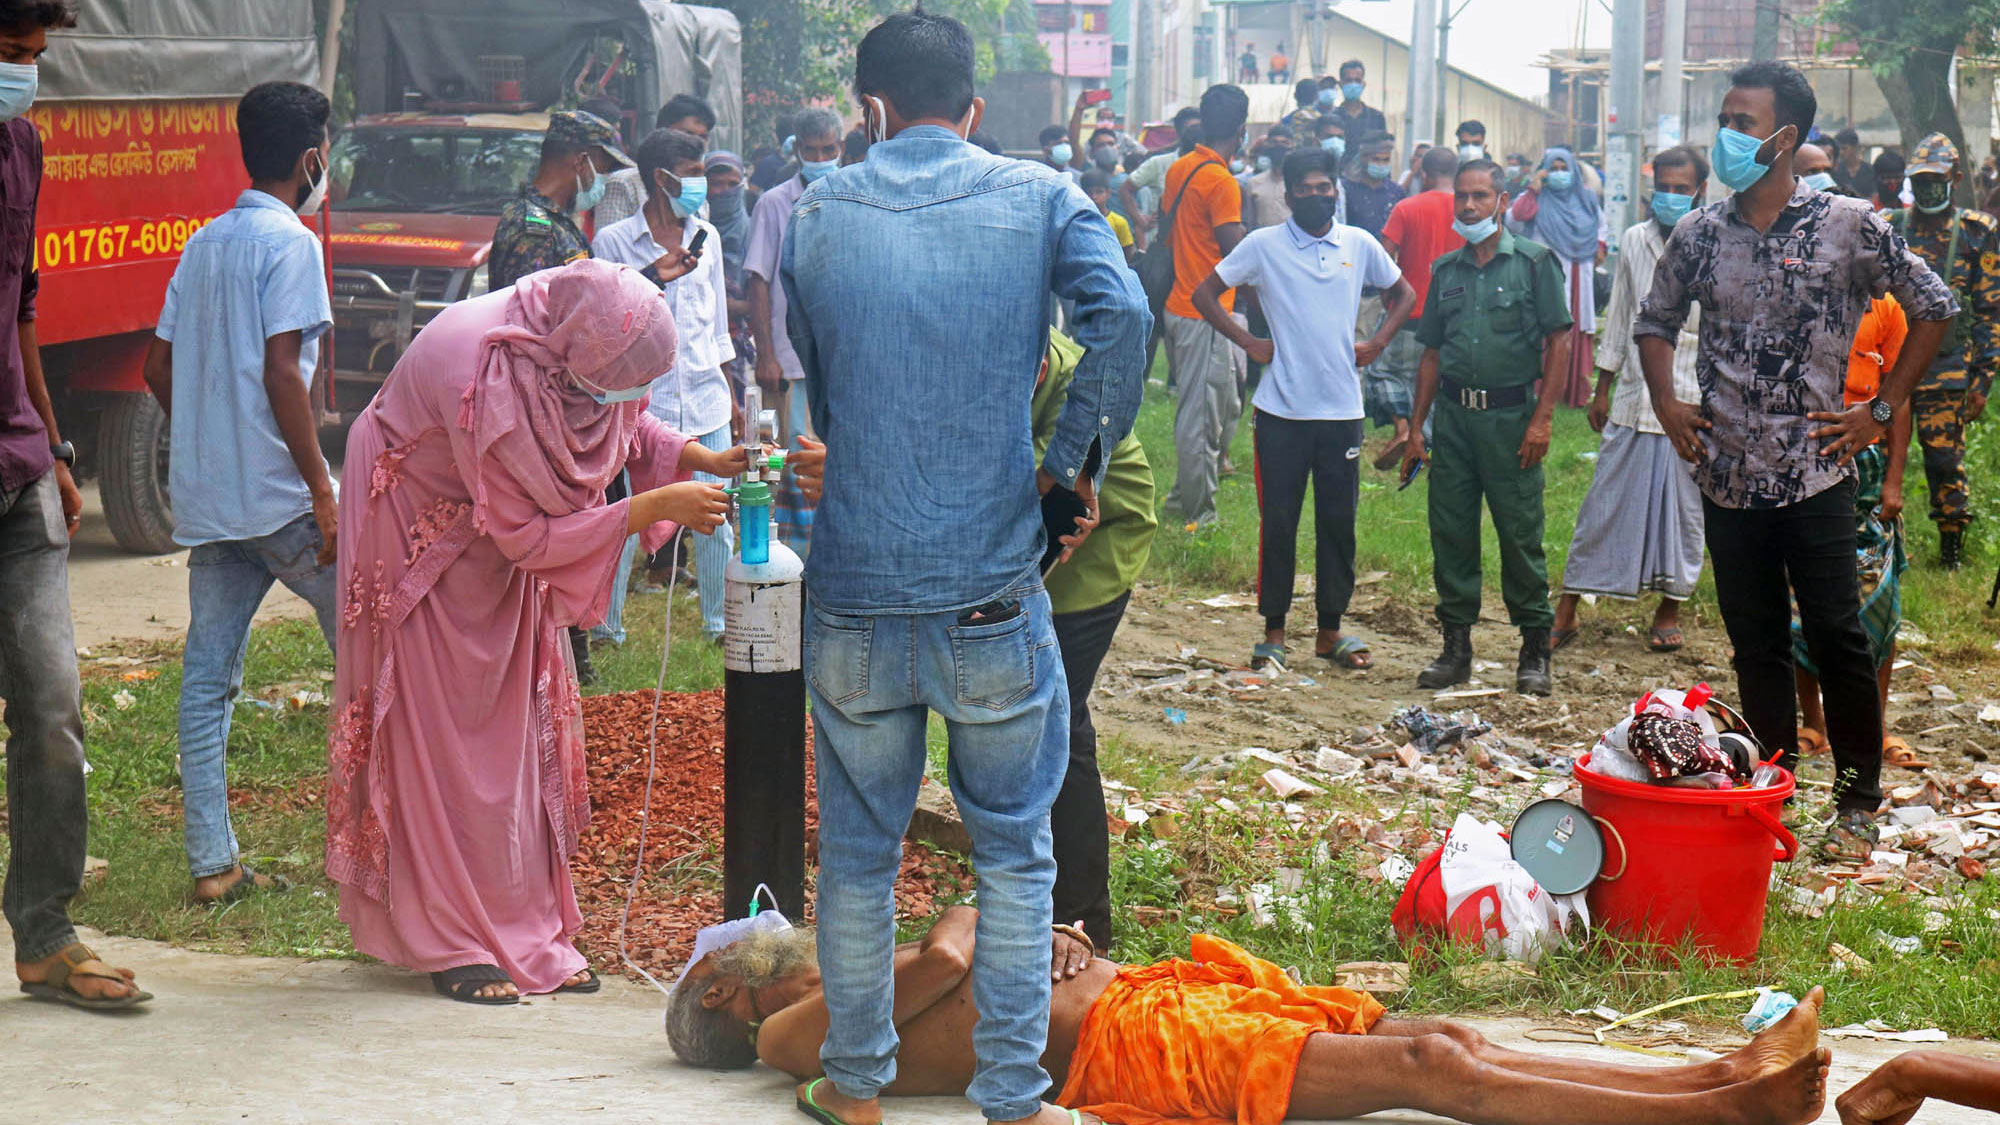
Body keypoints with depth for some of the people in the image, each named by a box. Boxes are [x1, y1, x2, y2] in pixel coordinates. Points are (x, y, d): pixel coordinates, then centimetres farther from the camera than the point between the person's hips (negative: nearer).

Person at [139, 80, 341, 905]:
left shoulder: (203, 244, 14)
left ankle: (212, 864, 5)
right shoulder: (289, 242, -10)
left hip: (205, 498, 8)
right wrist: (323, 489, -16)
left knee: (207, 677, 4)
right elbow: (281, 372, -18)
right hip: (276, 496, -8)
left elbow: (159, 367, 15)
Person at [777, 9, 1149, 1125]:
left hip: (854, 595, 2)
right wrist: (1075, 462, -7)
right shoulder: (1038, 198, -1)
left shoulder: (810, 218, 4)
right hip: (993, 593, -1)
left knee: (859, 851, 15)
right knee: (1015, 853, 11)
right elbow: (1121, 313, -17)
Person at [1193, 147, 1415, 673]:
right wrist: (1249, 342, -3)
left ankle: (1330, 630, 16)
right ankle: (1274, 631, 10)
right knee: (1278, 522, 1)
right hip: (1281, 409, -2)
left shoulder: (1360, 245, 6)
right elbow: (1205, 294, 4)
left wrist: (1376, 343, 6)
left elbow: (1404, 294, 20)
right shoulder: (1263, 245, -1)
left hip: (1342, 408, 2)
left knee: (1339, 522, 6)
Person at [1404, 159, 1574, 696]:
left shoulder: (1534, 261, 0)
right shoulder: (1445, 270, 14)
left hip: (1510, 415, -4)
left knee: (1521, 536, -3)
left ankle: (1534, 651, 7)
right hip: (1452, 415, 4)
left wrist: (1542, 419, -11)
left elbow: (1558, 343, -3)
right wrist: (1415, 427, 12)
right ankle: (1456, 646, 14)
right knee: (1450, 533, 5)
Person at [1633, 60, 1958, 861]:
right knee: (1755, 645, 10)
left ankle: (1859, 802, 9)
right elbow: (1655, 321, 21)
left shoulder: (1847, 226, -6)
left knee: (1838, 640, -3)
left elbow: (1933, 307, 2)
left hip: (1814, 473, -4)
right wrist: (1666, 405, 6)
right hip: (1728, 478, 4)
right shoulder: (1700, 234, 5)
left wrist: (1881, 409, -2)